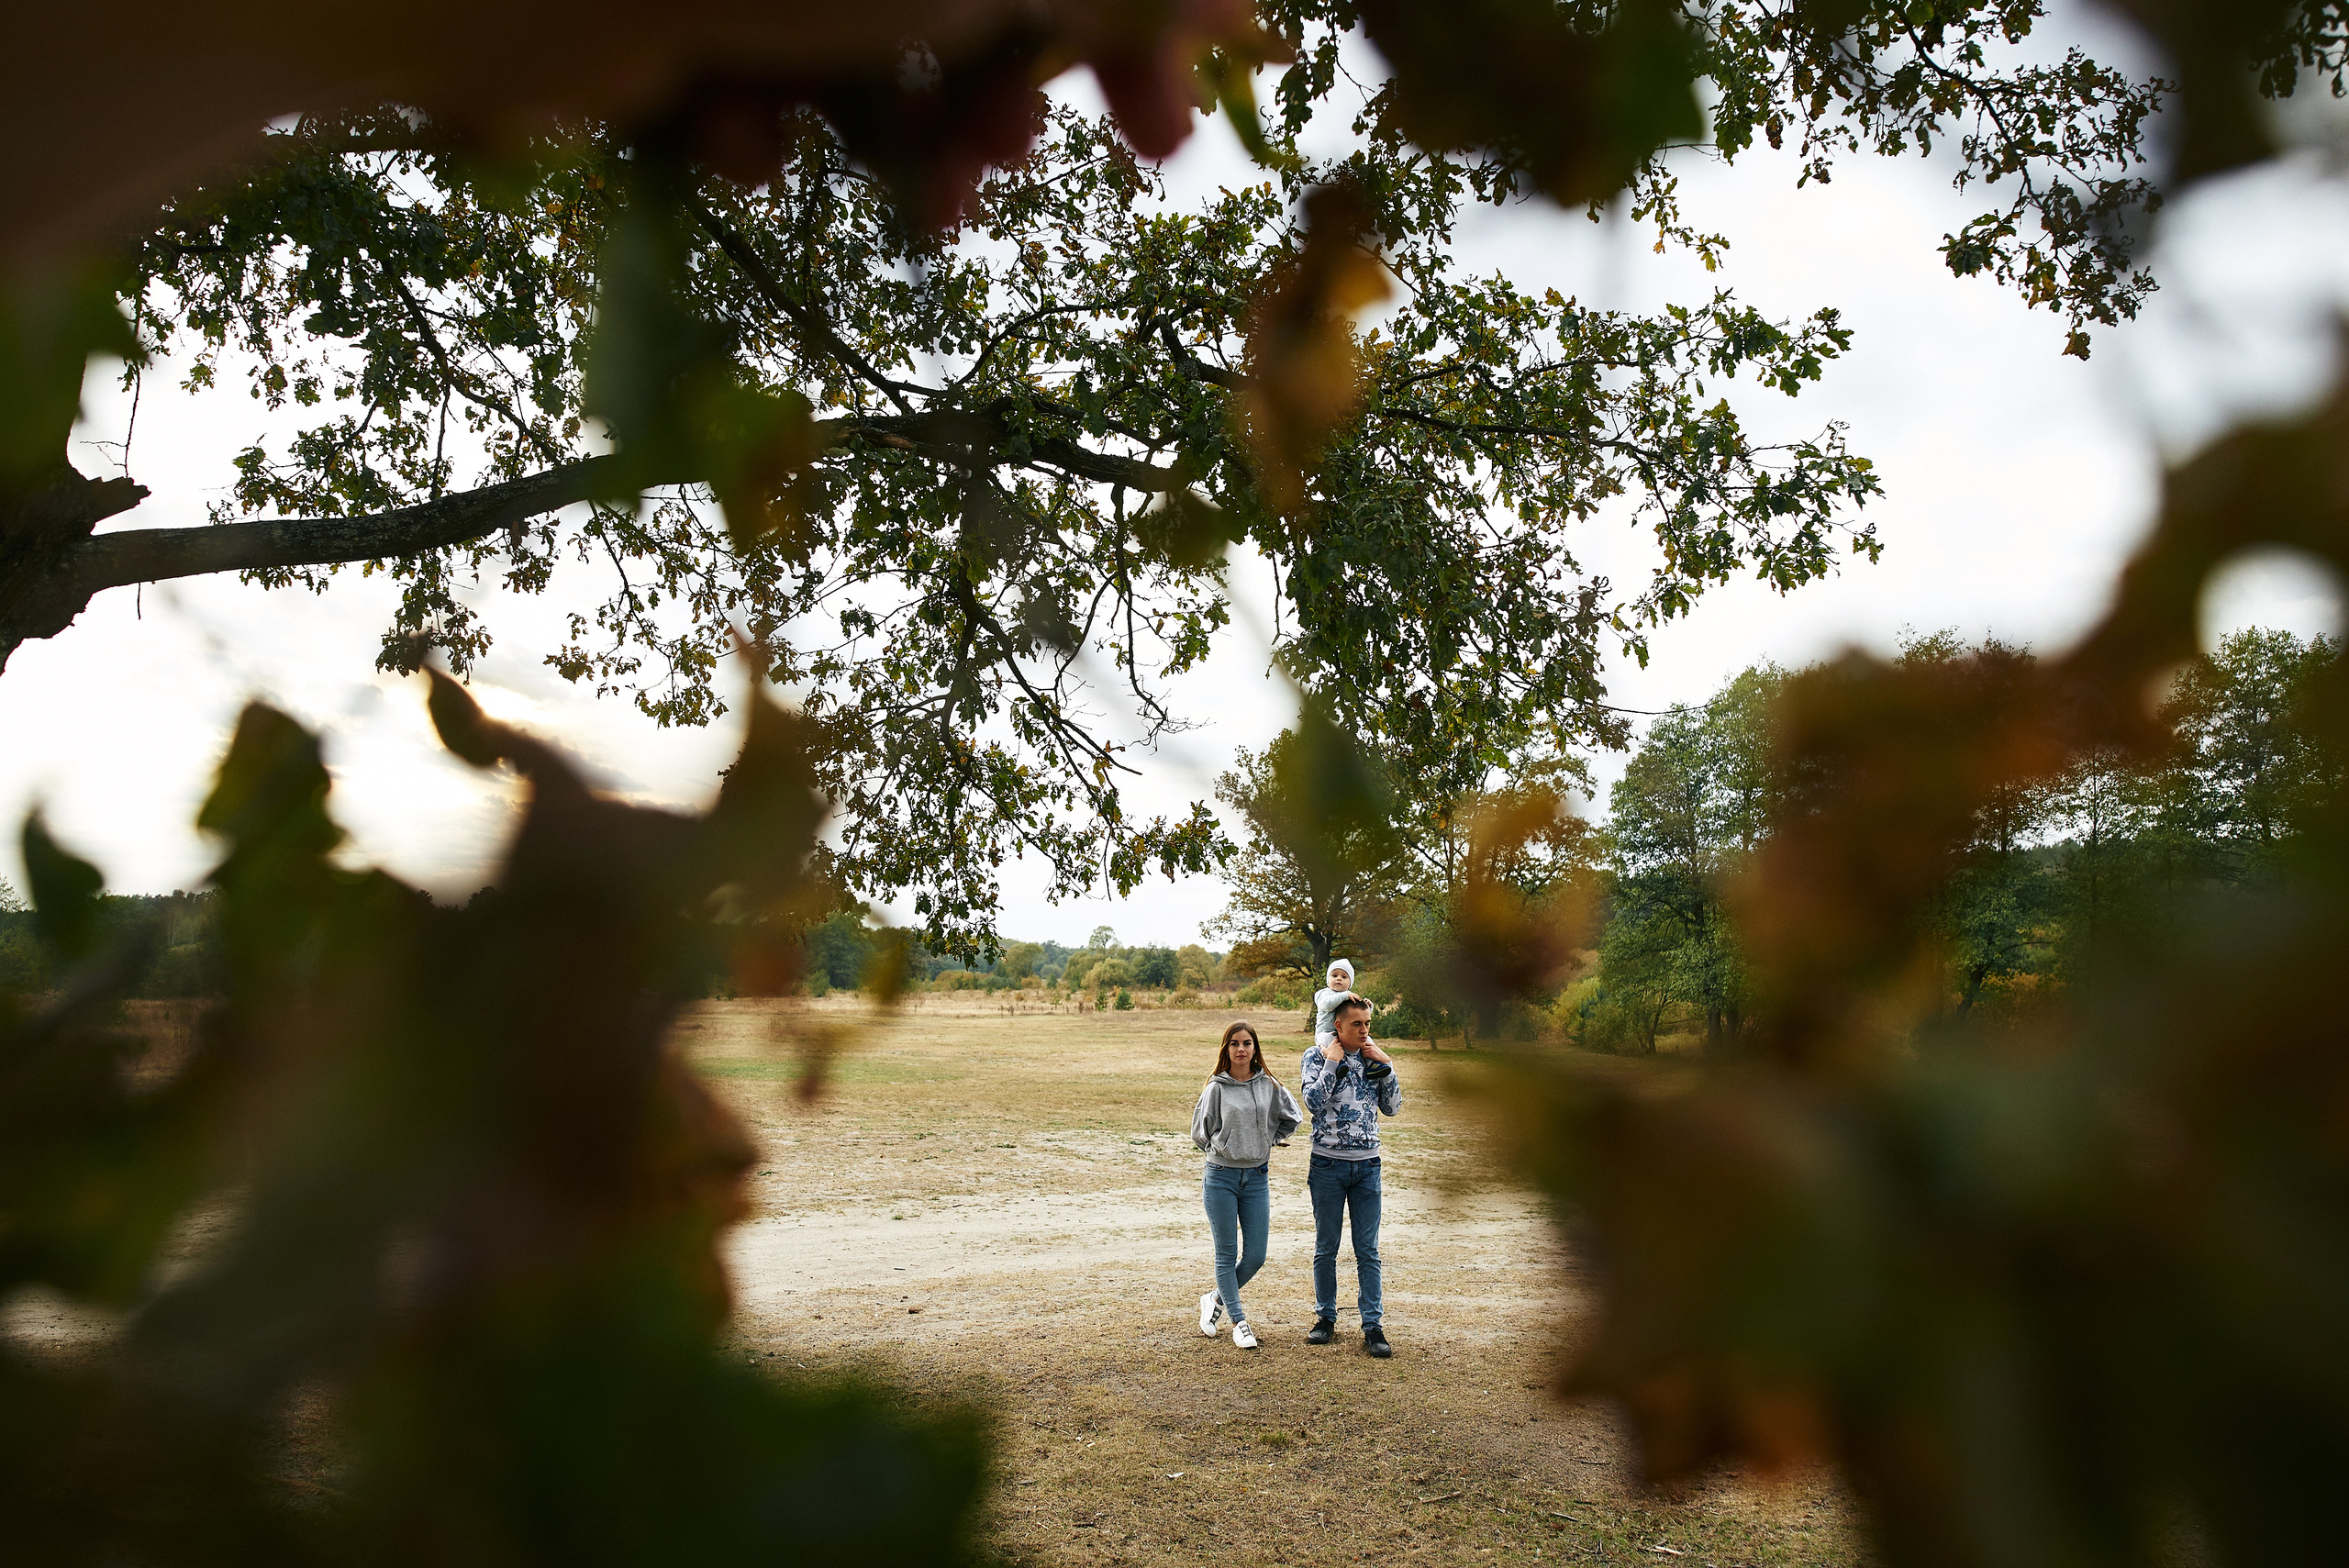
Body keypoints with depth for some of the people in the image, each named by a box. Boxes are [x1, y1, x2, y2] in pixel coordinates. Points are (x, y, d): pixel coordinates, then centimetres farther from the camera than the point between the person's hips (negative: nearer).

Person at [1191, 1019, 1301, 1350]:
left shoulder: (1269, 1086, 2)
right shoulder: (1216, 1088, -5)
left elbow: (1292, 1118, 16)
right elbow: (1200, 1132, 4)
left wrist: (1267, 1141, 10)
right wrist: (1222, 1150, 5)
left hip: (1257, 1177, 3)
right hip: (1221, 1177, -3)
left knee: (1256, 1256, 3)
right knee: (1227, 1255, 3)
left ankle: (1215, 1299, 26)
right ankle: (1239, 1322, 15)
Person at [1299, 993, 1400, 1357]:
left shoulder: (1373, 1057, 7)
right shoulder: (1317, 1056, -2)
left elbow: (1392, 1107, 5)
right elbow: (1314, 1102, -16)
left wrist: (1385, 1065, -4)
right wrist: (1331, 1062, -15)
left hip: (1367, 1164, 2)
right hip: (1328, 1163, -2)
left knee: (1368, 1250, 3)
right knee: (1325, 1248, 8)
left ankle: (1373, 1326, 7)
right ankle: (1325, 1319, 21)